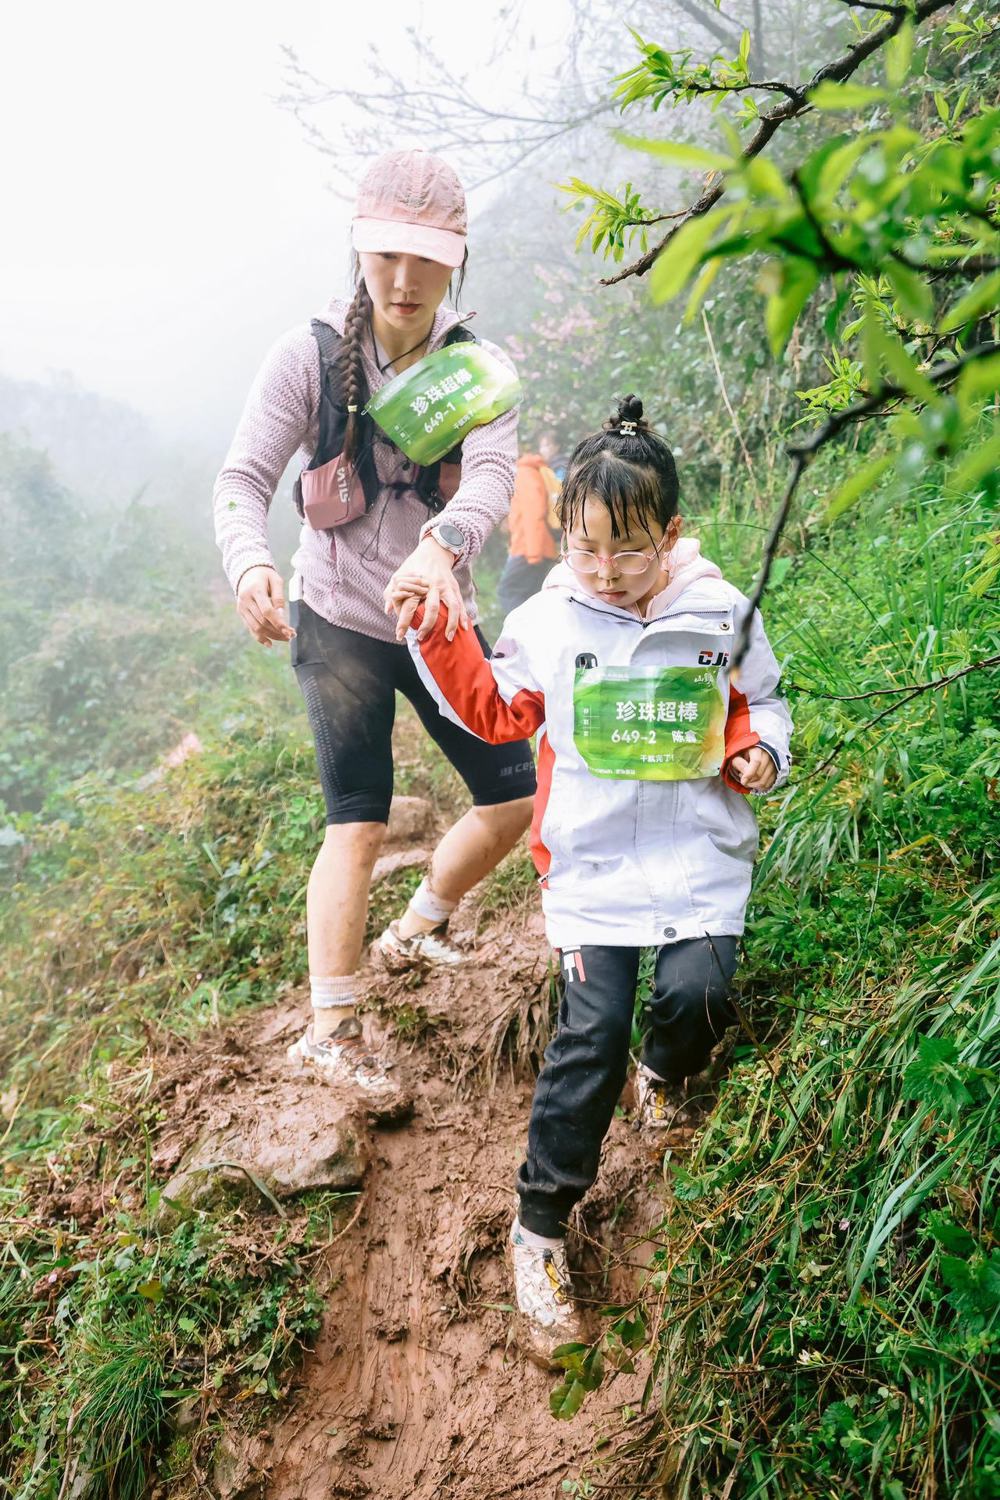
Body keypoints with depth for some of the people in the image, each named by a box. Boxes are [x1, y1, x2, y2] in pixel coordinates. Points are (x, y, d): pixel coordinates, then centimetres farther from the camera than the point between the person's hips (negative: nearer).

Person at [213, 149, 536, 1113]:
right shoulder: (309, 357, -11)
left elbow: (491, 476, -26)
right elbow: (244, 478, -16)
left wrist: (440, 547, -48)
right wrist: (251, 564, -39)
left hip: (441, 624, 4)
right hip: (339, 625, -3)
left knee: (515, 795, 7)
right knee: (358, 821, -10)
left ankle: (416, 931, 33)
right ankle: (331, 1029, 1)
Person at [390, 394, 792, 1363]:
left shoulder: (721, 614, -1)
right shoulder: (547, 621, 0)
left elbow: (758, 704, 13)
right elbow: (493, 709, 11)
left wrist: (758, 754, -8)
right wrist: (436, 634, 1)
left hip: (699, 852, 1)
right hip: (592, 859, -1)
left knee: (695, 994, -17)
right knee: (590, 1034, -6)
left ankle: (664, 1074, 24)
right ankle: (541, 1226, 9)